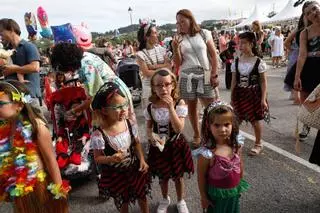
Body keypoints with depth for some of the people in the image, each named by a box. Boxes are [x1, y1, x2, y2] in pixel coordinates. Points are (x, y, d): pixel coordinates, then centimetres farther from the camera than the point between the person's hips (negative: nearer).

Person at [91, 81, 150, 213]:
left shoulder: (130, 125, -15)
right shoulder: (99, 136, -27)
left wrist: (142, 160, -11)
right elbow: (98, 158, -15)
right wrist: (111, 159, -34)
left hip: (134, 168, 3)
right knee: (122, 201, 21)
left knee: (142, 195, 24)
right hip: (115, 174, -3)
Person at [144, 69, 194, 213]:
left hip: (175, 146, -2)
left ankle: (181, 201, 45)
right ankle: (165, 199, 50)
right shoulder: (151, 107, -9)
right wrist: (151, 136, -20)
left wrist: (170, 107, -33)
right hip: (159, 147, 2)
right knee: (162, 177, 20)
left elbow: (179, 129, -26)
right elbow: (149, 127, 3)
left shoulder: (179, 103, -17)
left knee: (178, 176, 17)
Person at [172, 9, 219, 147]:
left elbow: (214, 55, 3)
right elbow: (178, 64, 2)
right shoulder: (178, 39, 4)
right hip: (187, 77, 1)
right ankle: (197, 135, 23)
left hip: (205, 75, -1)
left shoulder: (204, 34, 2)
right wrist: (175, 48, -13)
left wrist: (214, 75, -4)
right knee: (191, 108, 8)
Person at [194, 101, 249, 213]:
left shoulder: (236, 144, -15)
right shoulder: (206, 153, -29)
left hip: (235, 191, 5)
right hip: (217, 193, -5)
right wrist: (203, 197, -7)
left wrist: (240, 183, 13)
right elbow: (201, 177, -17)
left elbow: (240, 164, 2)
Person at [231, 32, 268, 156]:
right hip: (240, 94, 3)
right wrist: (232, 98, 5)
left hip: (253, 94, -3)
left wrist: (263, 99, -11)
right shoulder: (236, 62, 1)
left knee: (255, 120, 7)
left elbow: (263, 82, -6)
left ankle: (258, 144, 26)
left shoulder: (258, 62, -9)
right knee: (237, 119, 6)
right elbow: (234, 81, 5)